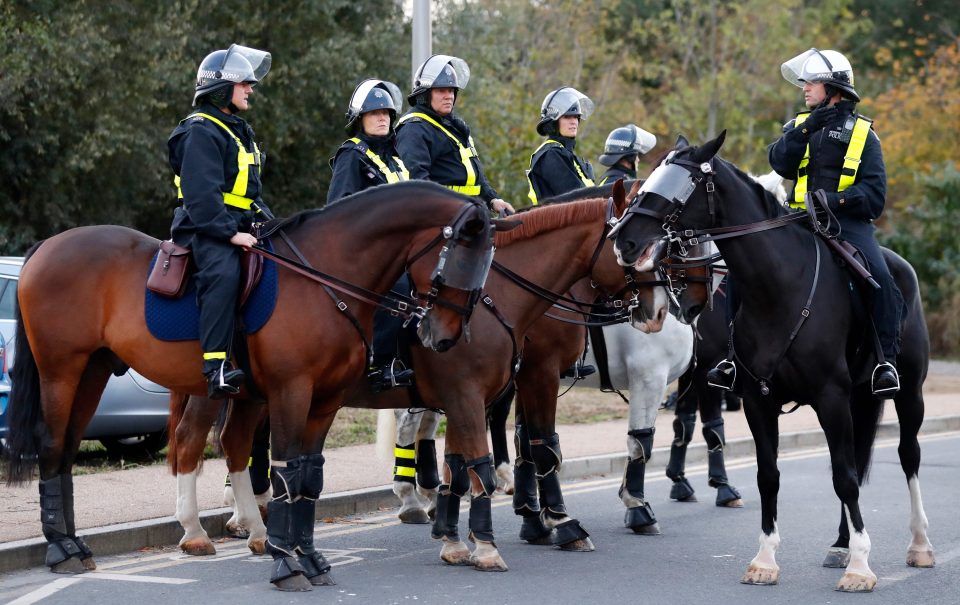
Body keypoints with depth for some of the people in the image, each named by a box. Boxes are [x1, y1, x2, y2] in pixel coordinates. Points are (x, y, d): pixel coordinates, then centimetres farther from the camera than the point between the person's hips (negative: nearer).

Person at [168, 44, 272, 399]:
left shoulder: (239, 131, 23)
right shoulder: (201, 131, -9)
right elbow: (201, 194, -20)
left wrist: (269, 223, 14)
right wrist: (230, 233, -26)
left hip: (238, 224, 11)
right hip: (205, 228, -10)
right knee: (224, 273, -36)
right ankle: (216, 366, -42)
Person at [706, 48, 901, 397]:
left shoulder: (862, 134, 6)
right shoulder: (800, 125, 18)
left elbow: (874, 193, -4)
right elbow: (779, 162, -2)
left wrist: (837, 199, -20)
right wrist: (806, 129, -13)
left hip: (848, 221, -4)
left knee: (880, 276, -30)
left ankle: (887, 359, -21)